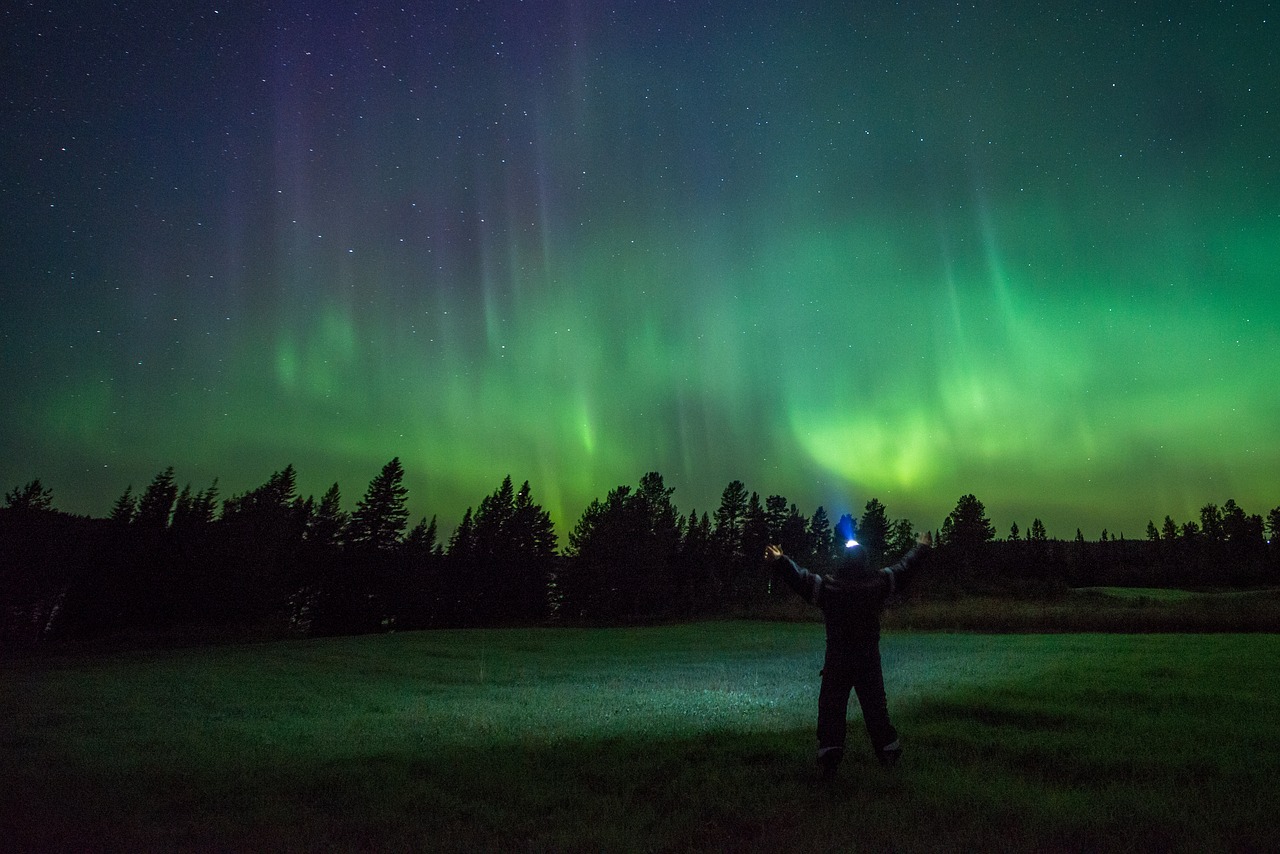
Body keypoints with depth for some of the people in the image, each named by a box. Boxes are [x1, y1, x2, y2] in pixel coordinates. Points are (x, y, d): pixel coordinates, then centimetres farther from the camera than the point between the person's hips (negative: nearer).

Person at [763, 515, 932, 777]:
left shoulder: (828, 587, -14)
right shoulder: (878, 583, -7)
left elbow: (800, 577, -7)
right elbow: (903, 569, 8)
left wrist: (780, 560, 2)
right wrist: (920, 548, 24)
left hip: (837, 661, -2)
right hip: (869, 659, 3)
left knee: (831, 707, 5)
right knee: (875, 706, 16)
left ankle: (829, 750, 0)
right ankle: (888, 749, 26)